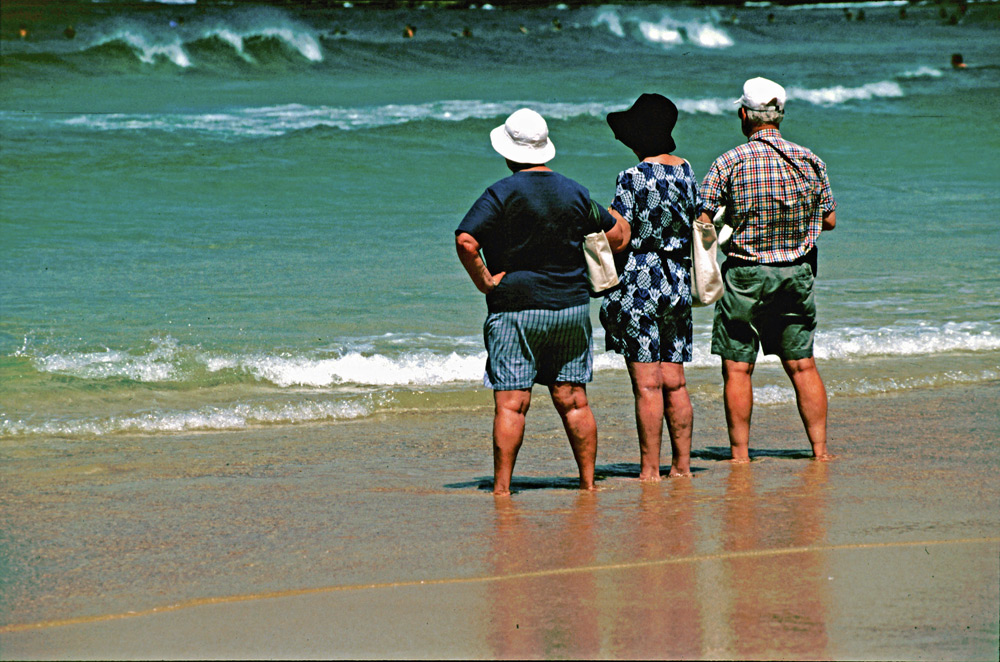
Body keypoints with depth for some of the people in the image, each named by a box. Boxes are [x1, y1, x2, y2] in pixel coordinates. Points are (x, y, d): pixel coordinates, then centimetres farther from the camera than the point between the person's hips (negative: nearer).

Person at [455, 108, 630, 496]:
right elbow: (617, 236, 16)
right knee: (573, 401, 10)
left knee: (511, 404, -5)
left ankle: (501, 489, -6)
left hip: (515, 309, -4)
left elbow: (466, 241, -21)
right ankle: (588, 482, 11)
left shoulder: (502, 194, -9)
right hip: (572, 305, 5)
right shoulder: (574, 193, 7)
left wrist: (484, 281, -10)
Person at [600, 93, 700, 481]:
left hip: (639, 284, -7)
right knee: (675, 382, 11)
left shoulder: (633, 179, -14)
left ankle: (650, 469, -2)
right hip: (677, 284, 7)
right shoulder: (686, 172, 7)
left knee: (647, 384, -4)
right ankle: (682, 464, 13)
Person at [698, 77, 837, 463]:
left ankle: (740, 456, 2)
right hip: (798, 273, 4)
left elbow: (701, 221, -12)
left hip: (746, 275, -4)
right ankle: (820, 450, 11)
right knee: (802, 365, 11)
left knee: (737, 369, 2)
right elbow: (829, 220, 7)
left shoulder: (729, 163, -10)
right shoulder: (809, 161, 1)